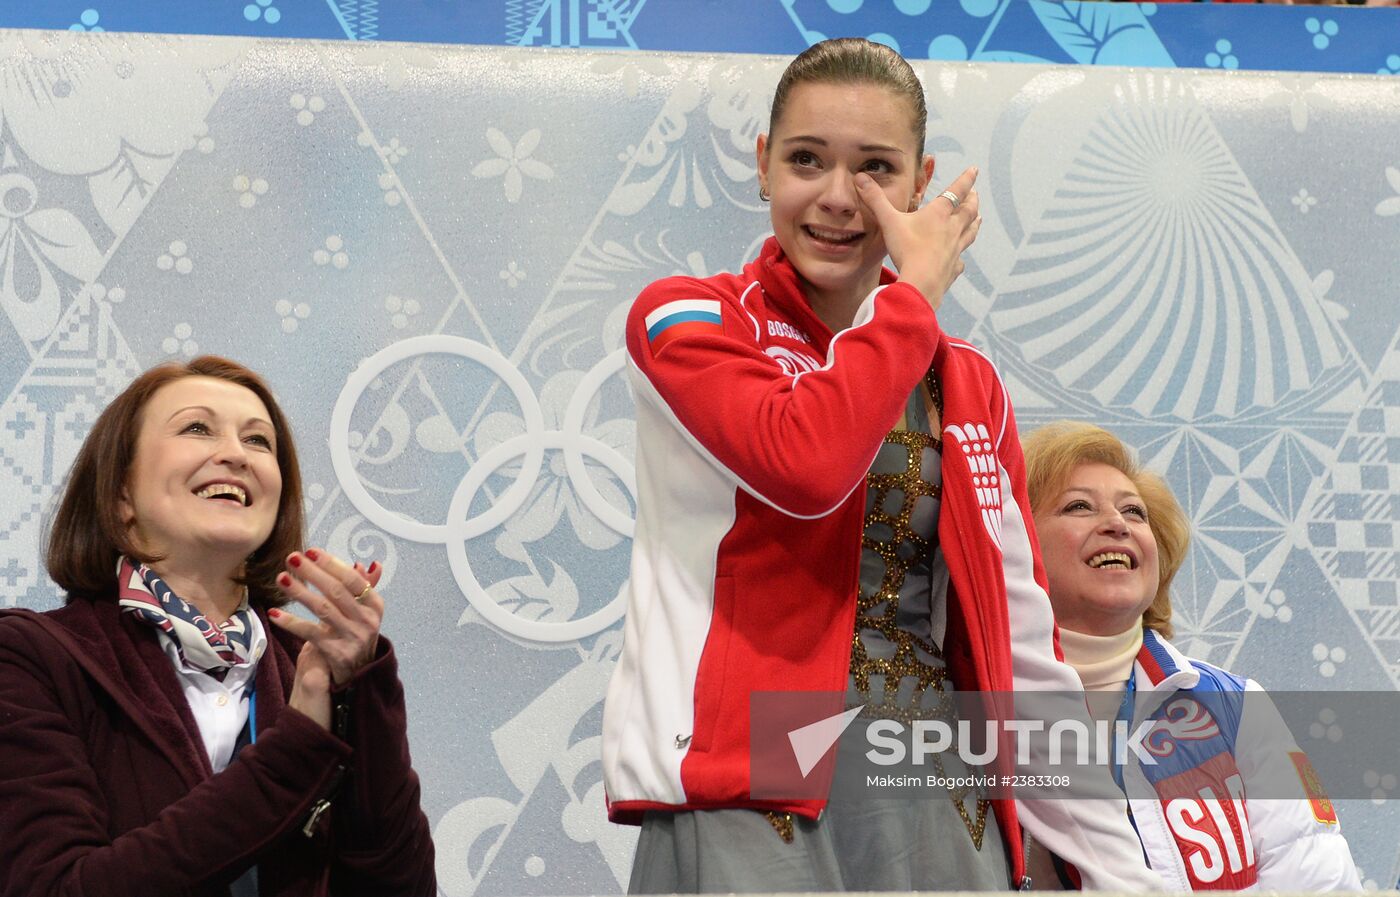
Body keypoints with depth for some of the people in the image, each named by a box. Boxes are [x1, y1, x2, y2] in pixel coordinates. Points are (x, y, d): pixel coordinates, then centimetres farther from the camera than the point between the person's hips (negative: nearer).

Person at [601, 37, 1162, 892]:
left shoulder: (969, 385, 14)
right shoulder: (685, 318, 1)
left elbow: (1024, 644, 14)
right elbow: (806, 465, -20)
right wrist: (918, 288, -6)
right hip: (750, 801, -4)